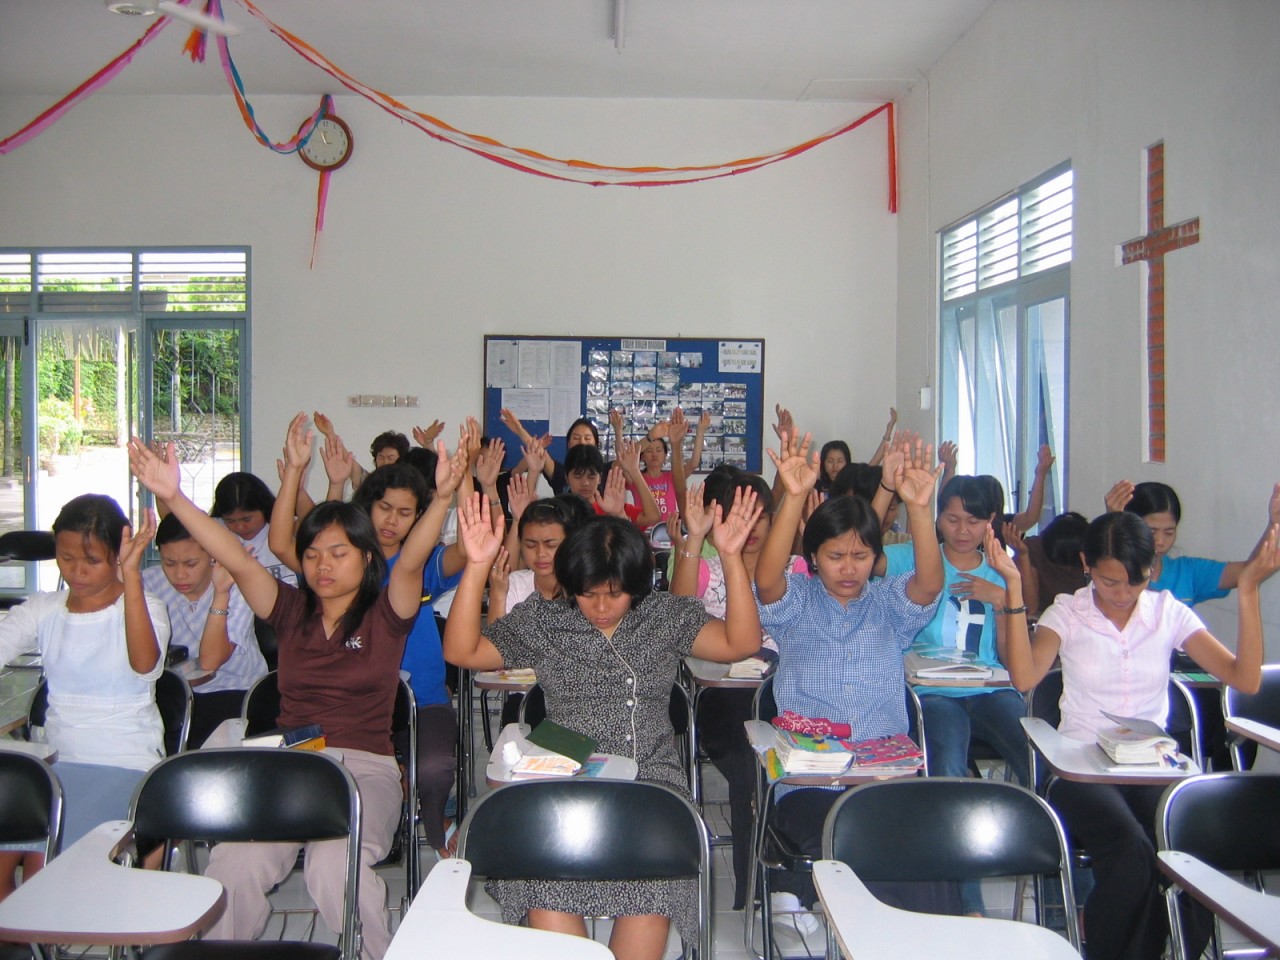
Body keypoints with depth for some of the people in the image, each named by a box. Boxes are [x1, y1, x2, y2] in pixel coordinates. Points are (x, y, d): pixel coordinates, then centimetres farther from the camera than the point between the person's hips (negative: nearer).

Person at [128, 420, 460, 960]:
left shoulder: (384, 614, 8)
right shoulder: (292, 611, 16)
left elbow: (411, 561, -10)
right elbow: (236, 559, 4)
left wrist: (441, 498, -29)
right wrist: (172, 497, -8)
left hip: (365, 767, -2)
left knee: (333, 867, -32)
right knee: (233, 867, -27)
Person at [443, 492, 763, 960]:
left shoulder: (668, 616, 12)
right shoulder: (543, 620, 11)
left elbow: (742, 643, 0)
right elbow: (461, 651, 4)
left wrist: (731, 557, -10)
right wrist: (477, 565, -8)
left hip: (650, 785, 0)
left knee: (651, 902, -28)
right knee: (548, 904, -28)